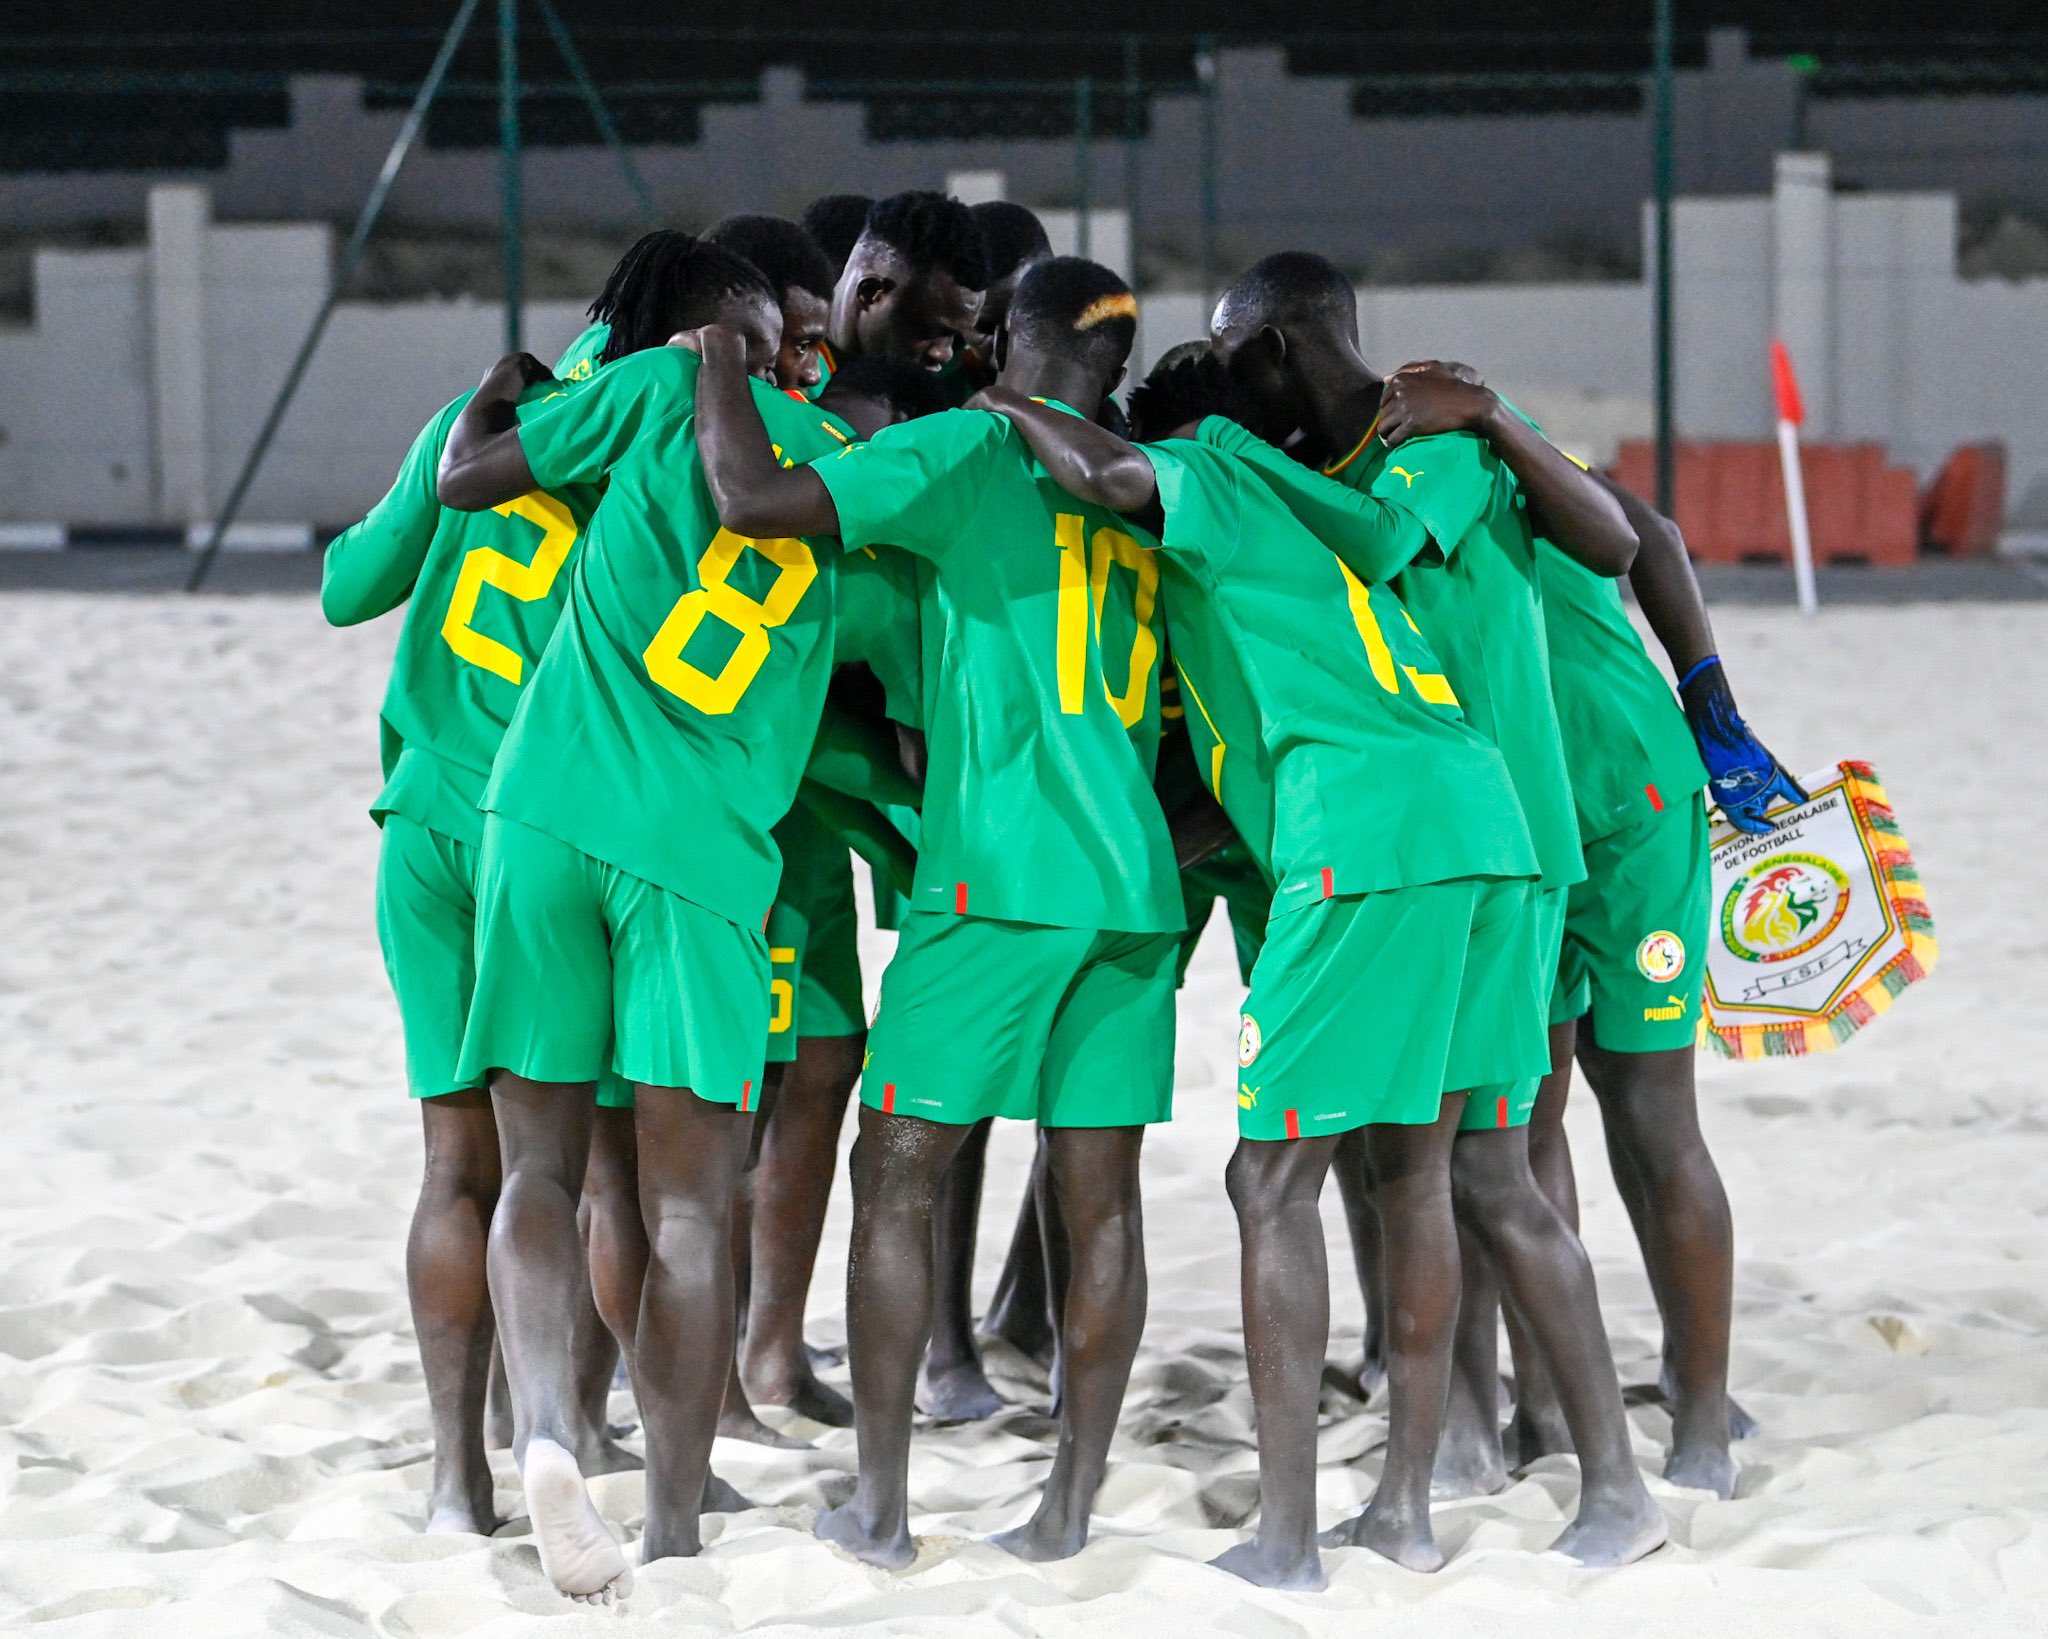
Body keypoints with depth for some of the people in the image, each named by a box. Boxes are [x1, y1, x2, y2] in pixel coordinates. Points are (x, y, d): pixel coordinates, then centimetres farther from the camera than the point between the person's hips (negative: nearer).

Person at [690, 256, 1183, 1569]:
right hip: (1133, 887, 5)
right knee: (1102, 1198, 6)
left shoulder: (971, 453, -5)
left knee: (898, 1179, 4)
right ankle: (1070, 1502, 6)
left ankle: (883, 1507, 5)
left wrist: (719, 355, 2)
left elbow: (755, 499, -14)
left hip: (997, 882, -5)